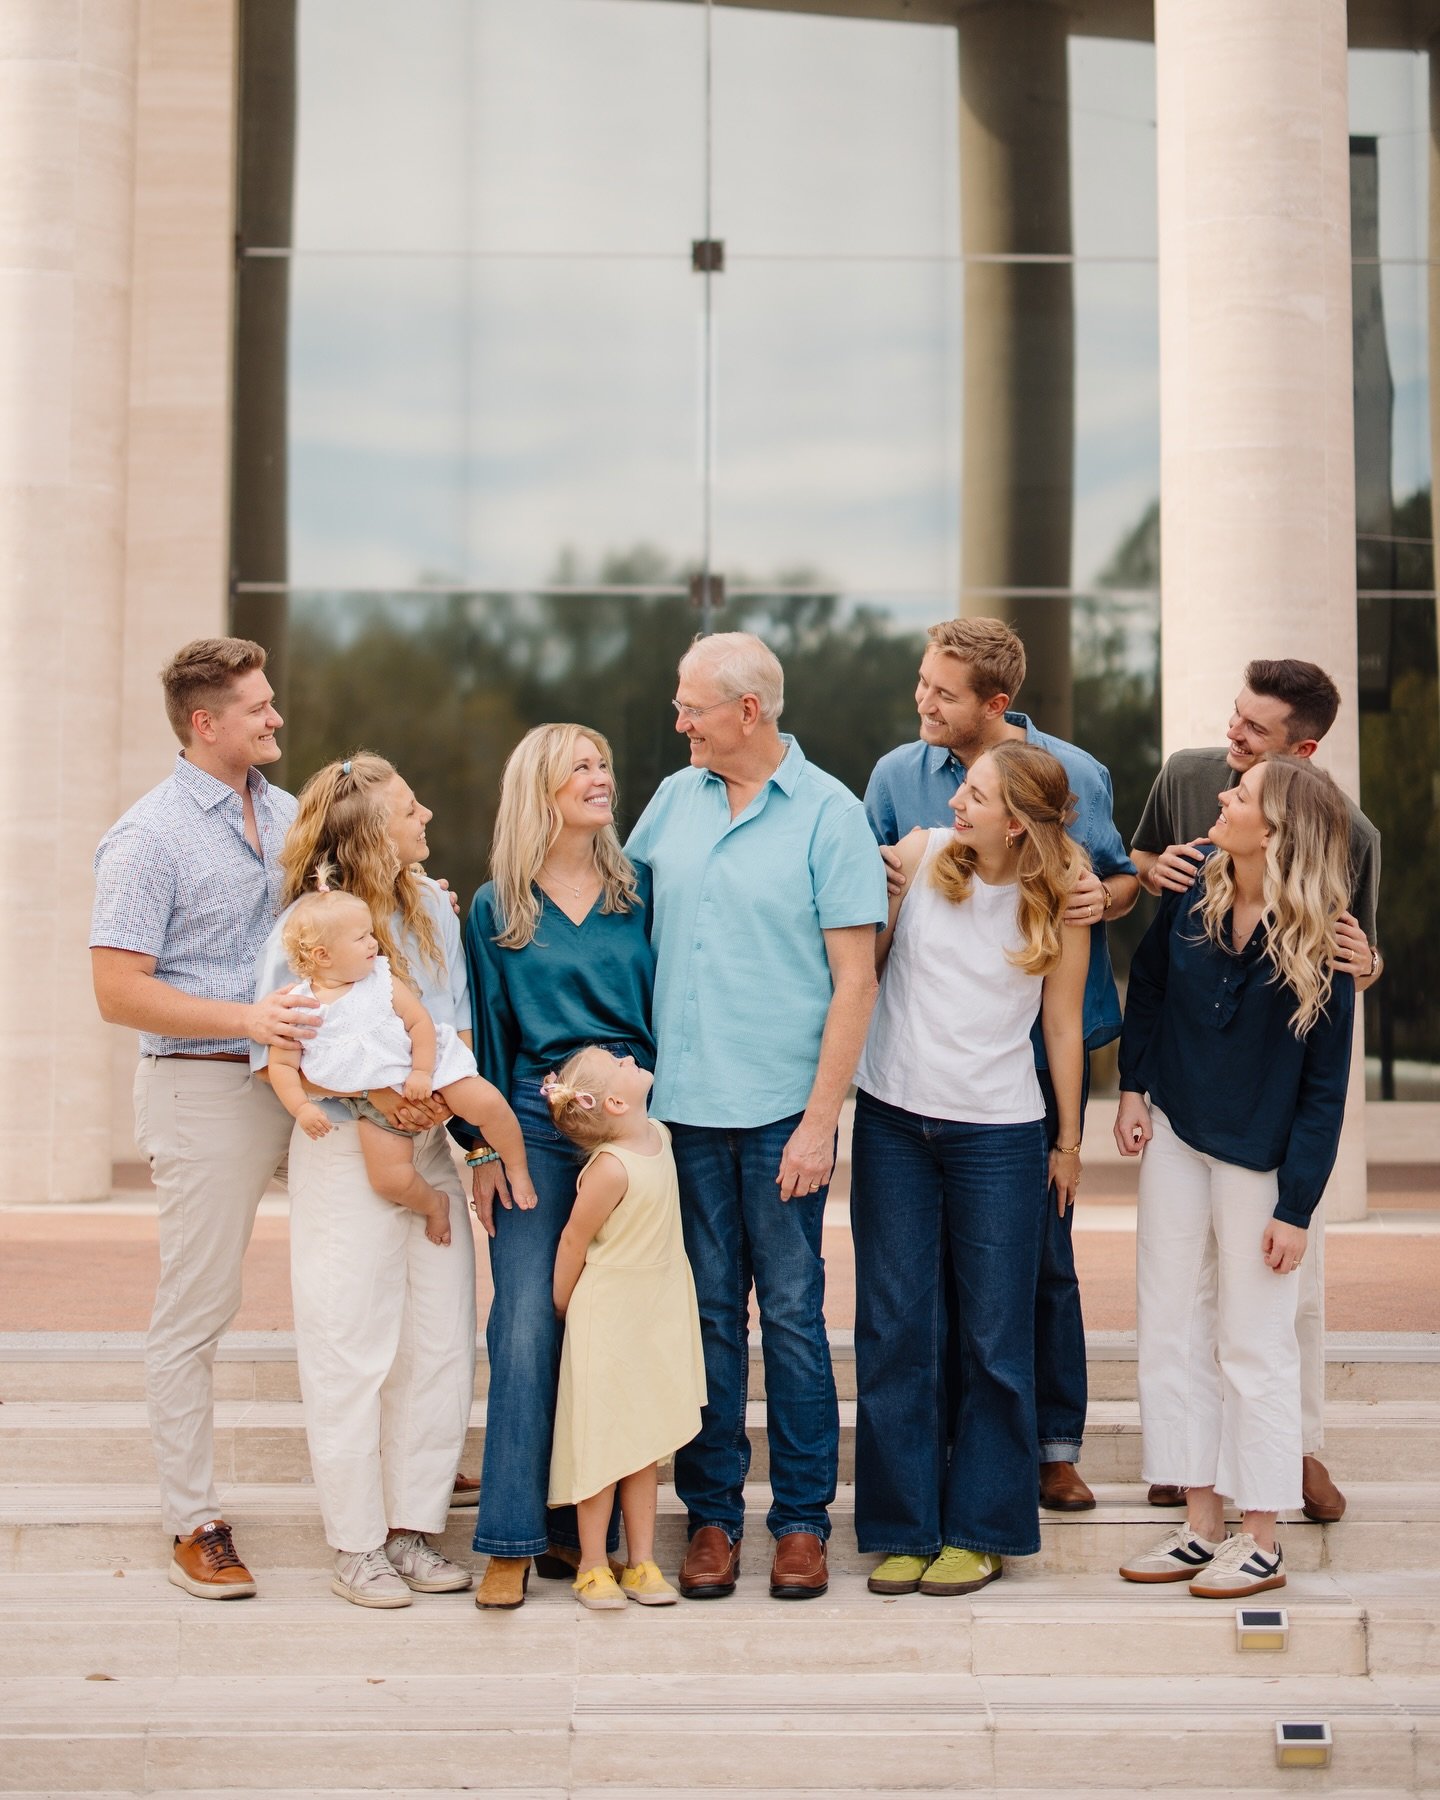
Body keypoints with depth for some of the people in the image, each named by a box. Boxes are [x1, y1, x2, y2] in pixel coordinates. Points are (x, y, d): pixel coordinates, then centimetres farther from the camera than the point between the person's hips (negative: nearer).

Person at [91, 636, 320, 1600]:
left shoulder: (288, 816, 11)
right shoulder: (148, 838, -9)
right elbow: (119, 990, -14)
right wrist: (245, 1019, -23)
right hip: (204, 1087, -6)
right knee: (196, 1309, 0)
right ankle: (194, 1522, 10)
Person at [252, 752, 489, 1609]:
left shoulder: (433, 906, 5)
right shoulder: (304, 929, -10)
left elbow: (461, 1022, 11)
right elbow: (277, 1058, -9)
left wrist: (444, 1087, -9)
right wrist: (372, 1092, -20)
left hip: (429, 1148, 6)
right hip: (342, 1153, -5)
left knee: (441, 1344, 6)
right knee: (353, 1352, 0)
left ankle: (414, 1527, 19)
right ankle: (357, 1544, 13)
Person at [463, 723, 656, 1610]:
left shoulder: (640, 890, 8)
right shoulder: (496, 908, 8)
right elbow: (488, 1036, 9)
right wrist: (484, 1151, 2)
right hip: (537, 1127, -1)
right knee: (528, 1325, -7)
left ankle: (581, 1526, 11)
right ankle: (513, 1539, -1)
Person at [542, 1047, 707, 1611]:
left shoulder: (659, 1136, -1)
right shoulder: (610, 1169, -23)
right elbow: (573, 1242, -12)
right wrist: (563, 1308, 0)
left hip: (658, 1317, 7)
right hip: (607, 1316, -7)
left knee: (645, 1443, 11)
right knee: (603, 1442, 2)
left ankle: (641, 1563, 19)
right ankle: (592, 1566, 14)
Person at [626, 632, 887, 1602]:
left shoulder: (829, 813, -4)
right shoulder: (673, 802, 10)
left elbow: (855, 979, -7)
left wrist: (821, 1118, -12)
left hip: (782, 1110, -3)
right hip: (685, 1104, 4)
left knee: (792, 1314, 3)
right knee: (708, 1315, 8)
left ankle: (802, 1519, 14)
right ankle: (712, 1514, 17)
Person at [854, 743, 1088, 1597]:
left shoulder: (1059, 902, -4)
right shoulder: (919, 856, -2)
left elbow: (1064, 1026, 4)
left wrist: (1070, 1141, 9)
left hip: (1000, 1133, -1)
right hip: (893, 1119, 1)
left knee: (996, 1337, 4)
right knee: (894, 1330, 5)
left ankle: (981, 1529, 19)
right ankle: (903, 1528, 17)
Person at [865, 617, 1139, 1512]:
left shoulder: (1073, 774, 0)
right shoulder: (897, 776, 4)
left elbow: (1123, 879, 9)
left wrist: (1104, 896, -14)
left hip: (1041, 1045, -1)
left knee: (1042, 1249, 5)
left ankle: (1056, 1443, 17)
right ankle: (959, 1433, 18)